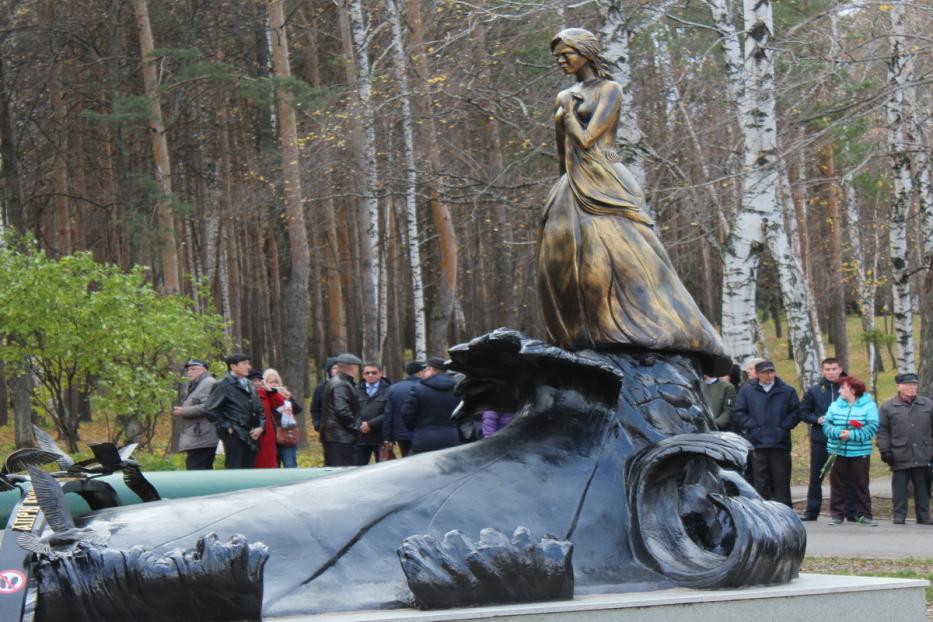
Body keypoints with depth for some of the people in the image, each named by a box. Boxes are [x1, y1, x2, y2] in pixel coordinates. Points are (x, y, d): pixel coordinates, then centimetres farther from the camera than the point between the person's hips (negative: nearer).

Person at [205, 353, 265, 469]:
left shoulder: (250, 386, 19)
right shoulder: (222, 386, -4)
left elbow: (259, 409, 24)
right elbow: (211, 410, -9)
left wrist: (260, 426, 7)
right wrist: (226, 427, -11)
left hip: (251, 436, 7)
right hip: (234, 436, -7)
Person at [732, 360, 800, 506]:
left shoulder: (787, 391, 8)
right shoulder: (746, 391, 7)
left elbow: (795, 412, 7)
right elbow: (738, 413, 4)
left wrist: (784, 427, -5)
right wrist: (752, 427, -6)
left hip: (780, 444, 0)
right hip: (757, 444, 0)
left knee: (781, 479, 1)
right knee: (761, 481, 2)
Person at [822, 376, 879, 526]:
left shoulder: (868, 405, -3)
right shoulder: (835, 405, 8)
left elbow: (872, 427, -12)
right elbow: (826, 424, 2)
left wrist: (852, 435, -20)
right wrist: (838, 432, -18)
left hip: (859, 452, -3)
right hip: (837, 451, 3)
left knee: (861, 484, 3)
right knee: (837, 484, 4)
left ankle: (864, 515, 10)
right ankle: (836, 514, 11)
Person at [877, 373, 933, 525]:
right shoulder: (888, 407, 1)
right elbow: (882, 430, 1)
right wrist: (884, 450, -7)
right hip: (900, 456, -2)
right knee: (900, 487, 2)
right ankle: (899, 516, 8)